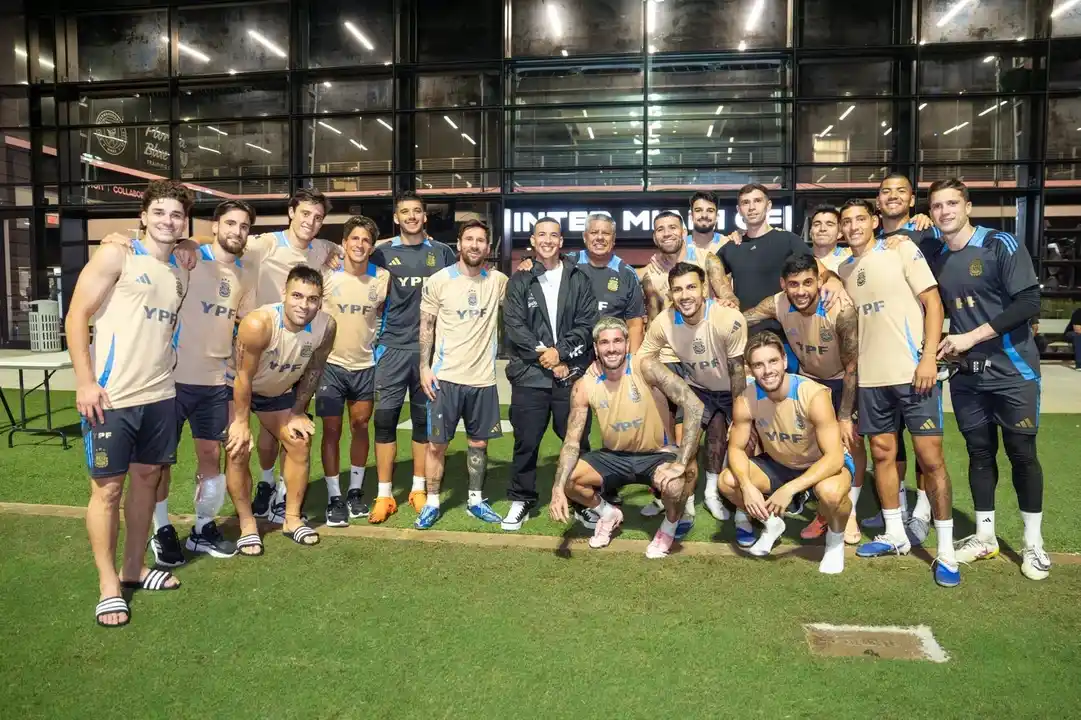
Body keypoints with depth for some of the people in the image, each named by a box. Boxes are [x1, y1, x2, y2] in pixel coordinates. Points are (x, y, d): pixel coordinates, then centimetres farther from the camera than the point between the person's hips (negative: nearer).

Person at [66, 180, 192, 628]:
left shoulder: (180, 275, 13)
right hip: (111, 396, -6)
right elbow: (77, 316, -8)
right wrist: (85, 381, -14)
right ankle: (108, 585, 12)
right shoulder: (115, 257, -4)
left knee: (147, 478, 13)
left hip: (160, 396, 6)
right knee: (108, 488, 2)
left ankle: (134, 568, 27)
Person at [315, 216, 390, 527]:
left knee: (360, 426, 11)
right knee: (332, 430, 1)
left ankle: (355, 492, 25)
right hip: (331, 363, -2)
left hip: (365, 365, 2)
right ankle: (334, 498, 11)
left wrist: (374, 339, 7)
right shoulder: (326, 273, -10)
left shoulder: (382, 277, -4)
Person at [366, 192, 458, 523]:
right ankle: (384, 495, 5)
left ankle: (419, 489, 18)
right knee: (385, 419, -3)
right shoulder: (382, 253, 6)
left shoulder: (442, 253, 7)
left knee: (424, 420, 7)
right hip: (392, 348, 0)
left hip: (431, 349, 1)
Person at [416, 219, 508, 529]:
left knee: (479, 442, 12)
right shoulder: (438, 280, -3)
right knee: (436, 443, 3)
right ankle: (432, 503, 17)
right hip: (446, 377, -2)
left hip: (483, 378, 2)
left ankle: (475, 499, 27)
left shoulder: (498, 281, 2)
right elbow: (426, 326, 1)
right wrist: (424, 367, -6)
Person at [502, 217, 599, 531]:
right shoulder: (519, 281, 7)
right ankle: (521, 500, 21)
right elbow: (514, 326, -3)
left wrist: (560, 352, -12)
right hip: (530, 374, 0)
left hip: (572, 372, 0)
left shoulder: (578, 278, 8)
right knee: (526, 442, 6)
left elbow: (587, 323, 0)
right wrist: (545, 357, -11)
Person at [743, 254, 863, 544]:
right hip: (809, 378, 3)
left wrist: (844, 416, -23)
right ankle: (825, 509, 19)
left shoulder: (840, 311, -35)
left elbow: (851, 365, -26)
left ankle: (849, 512, 5)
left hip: (844, 379, -3)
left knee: (852, 440, -10)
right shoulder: (777, 305, -24)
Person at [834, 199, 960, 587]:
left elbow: (932, 301, -5)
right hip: (870, 377, 5)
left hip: (913, 371, -5)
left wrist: (928, 358, -14)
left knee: (930, 457, -4)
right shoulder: (844, 270, 14)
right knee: (882, 453, 10)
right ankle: (895, 534, 24)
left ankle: (946, 550, 6)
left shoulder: (902, 250, 0)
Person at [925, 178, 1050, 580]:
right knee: (980, 453, 11)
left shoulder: (1001, 245, -10)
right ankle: (985, 536, 23)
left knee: (1022, 454, 3)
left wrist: (972, 336, -18)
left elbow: (1029, 303, -16)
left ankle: (1033, 543, 17)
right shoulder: (932, 254, 5)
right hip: (966, 374, 4)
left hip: (1013, 370, -4)